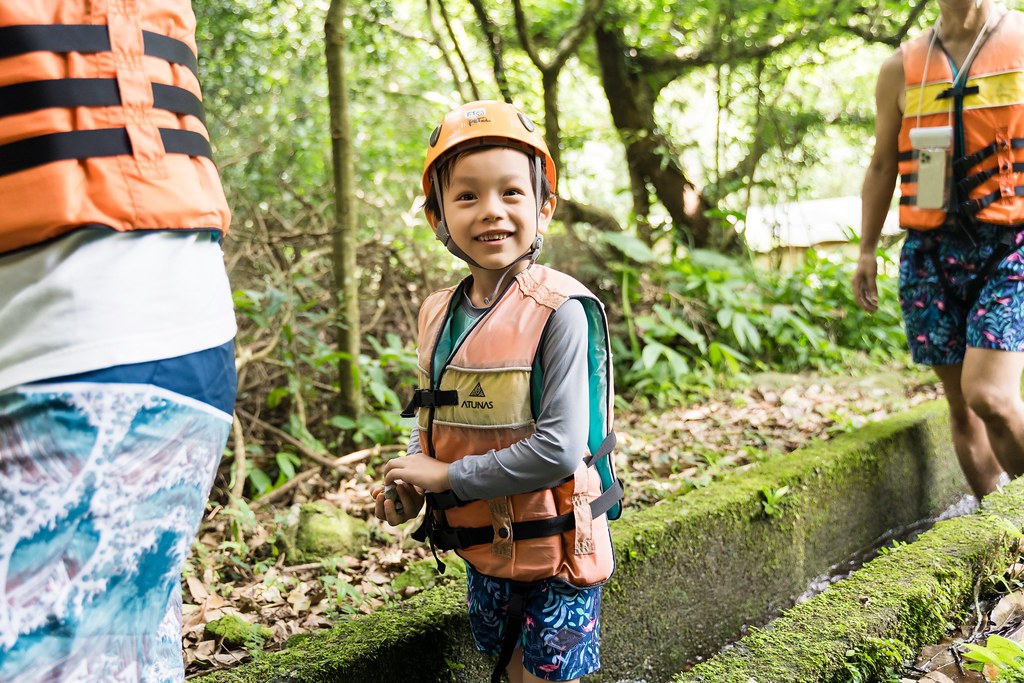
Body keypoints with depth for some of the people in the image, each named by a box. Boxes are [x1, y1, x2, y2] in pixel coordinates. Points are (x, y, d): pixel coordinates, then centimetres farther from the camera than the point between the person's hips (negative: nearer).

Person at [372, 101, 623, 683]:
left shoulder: (559, 311, -21)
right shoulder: (440, 314, 0)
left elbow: (560, 448, -25)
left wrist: (448, 476, -19)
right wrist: (409, 485, -3)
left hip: (554, 553, -6)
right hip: (483, 551, 7)